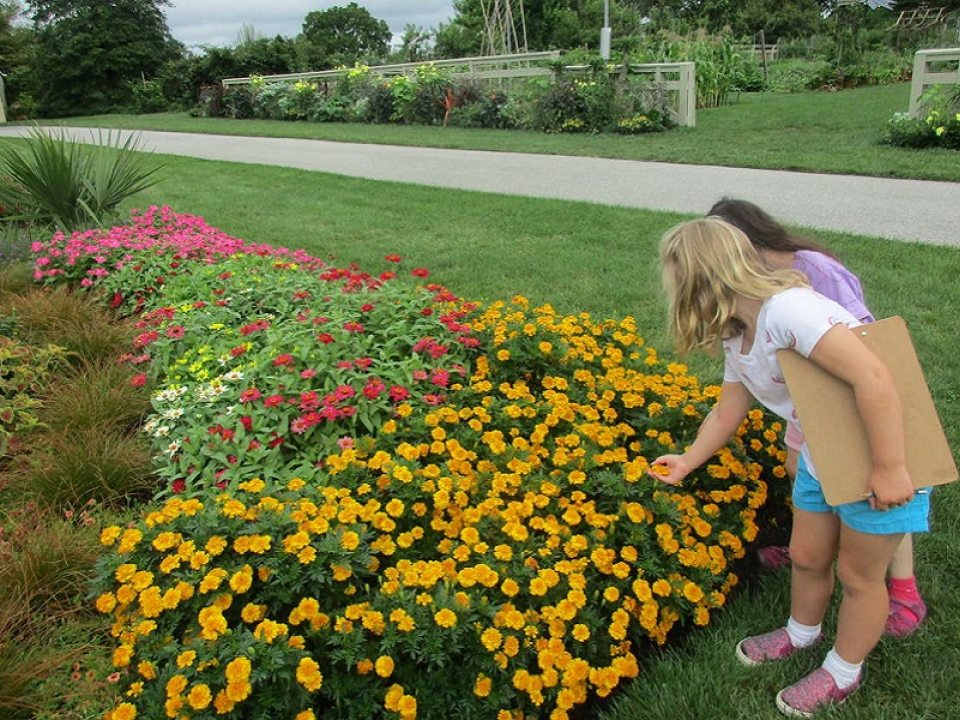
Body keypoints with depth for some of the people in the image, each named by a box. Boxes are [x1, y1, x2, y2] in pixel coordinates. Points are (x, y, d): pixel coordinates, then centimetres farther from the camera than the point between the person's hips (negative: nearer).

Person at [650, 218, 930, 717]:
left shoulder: (785, 309, -31)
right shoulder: (736, 338, -1)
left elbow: (872, 377, -36)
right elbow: (728, 411, 12)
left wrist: (890, 469, -30)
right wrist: (686, 462, 20)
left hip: (885, 458, -8)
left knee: (858, 573, 12)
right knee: (806, 557, 21)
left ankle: (843, 673, 35)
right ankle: (802, 633, 49)